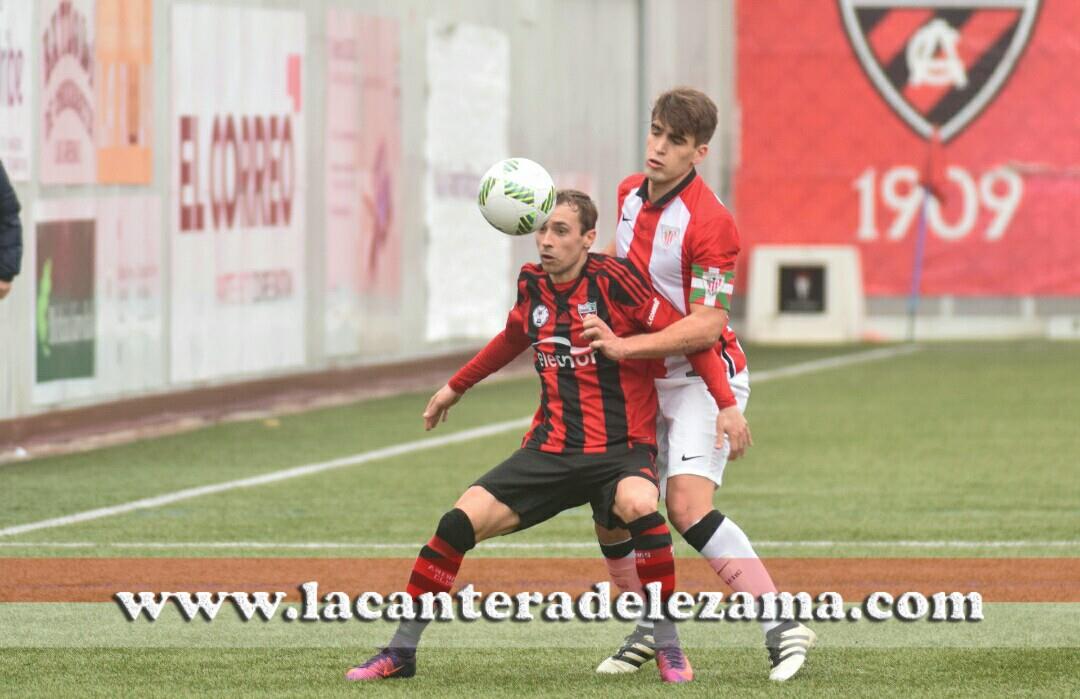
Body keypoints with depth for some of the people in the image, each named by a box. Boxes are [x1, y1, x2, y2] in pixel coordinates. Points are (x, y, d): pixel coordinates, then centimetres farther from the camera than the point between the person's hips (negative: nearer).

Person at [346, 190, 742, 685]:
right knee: (460, 521, -10)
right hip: (551, 449, 5)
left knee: (639, 505, -37)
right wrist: (455, 387, 39)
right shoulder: (532, 284, 6)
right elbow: (513, 339, 29)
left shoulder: (612, 279, -12)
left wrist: (726, 404, -19)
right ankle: (400, 651, 3)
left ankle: (668, 648, -21)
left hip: (620, 449, -5)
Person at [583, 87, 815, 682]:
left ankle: (782, 627, -26)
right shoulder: (631, 193, 4)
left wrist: (625, 346, -28)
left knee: (687, 505, -25)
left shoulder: (708, 222, -20)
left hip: (702, 379, -8)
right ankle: (652, 628, 23)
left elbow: (705, 326, -23)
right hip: (645, 386, 8)